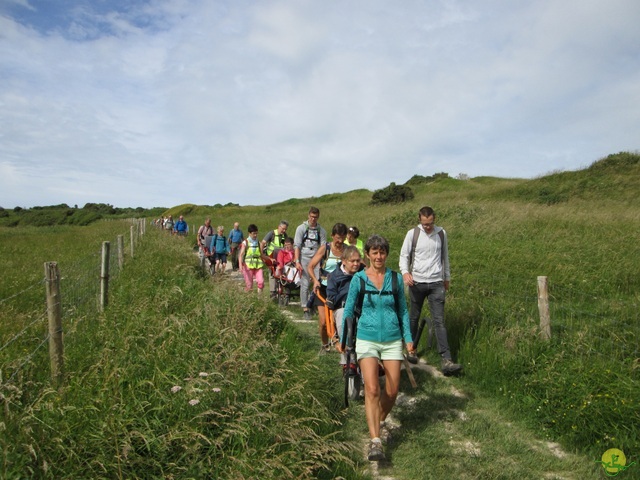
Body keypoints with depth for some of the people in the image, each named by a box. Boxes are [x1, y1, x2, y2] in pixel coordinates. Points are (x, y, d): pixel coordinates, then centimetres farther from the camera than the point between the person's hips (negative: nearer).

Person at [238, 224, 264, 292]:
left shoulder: (258, 243, 11)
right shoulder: (245, 243, 1)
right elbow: (241, 254, -7)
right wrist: (240, 265, -21)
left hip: (258, 266, 3)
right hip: (248, 265, -2)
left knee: (261, 281, -15)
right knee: (249, 285, 0)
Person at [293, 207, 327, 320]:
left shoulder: (321, 230, 8)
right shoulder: (301, 228, 3)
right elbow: (297, 246, 0)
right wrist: (297, 262, -9)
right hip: (304, 259, -1)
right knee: (305, 284, -2)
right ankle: (305, 309, 6)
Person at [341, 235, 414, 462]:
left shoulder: (396, 278, 2)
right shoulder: (358, 278, -3)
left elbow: (403, 310, 10)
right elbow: (348, 309, 5)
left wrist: (408, 337, 6)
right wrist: (343, 339, 5)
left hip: (392, 340, 2)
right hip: (367, 339, -2)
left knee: (392, 392, 7)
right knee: (372, 389, -15)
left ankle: (380, 421, 36)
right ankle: (375, 441, -8)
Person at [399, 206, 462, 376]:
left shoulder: (441, 233, 5)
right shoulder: (412, 234, -3)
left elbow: (445, 256, 16)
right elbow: (404, 255, -1)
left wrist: (447, 277, 20)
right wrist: (405, 272, -20)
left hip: (436, 283, 1)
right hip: (417, 282, -1)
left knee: (439, 321, -4)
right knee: (414, 318, 13)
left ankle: (447, 361, -8)